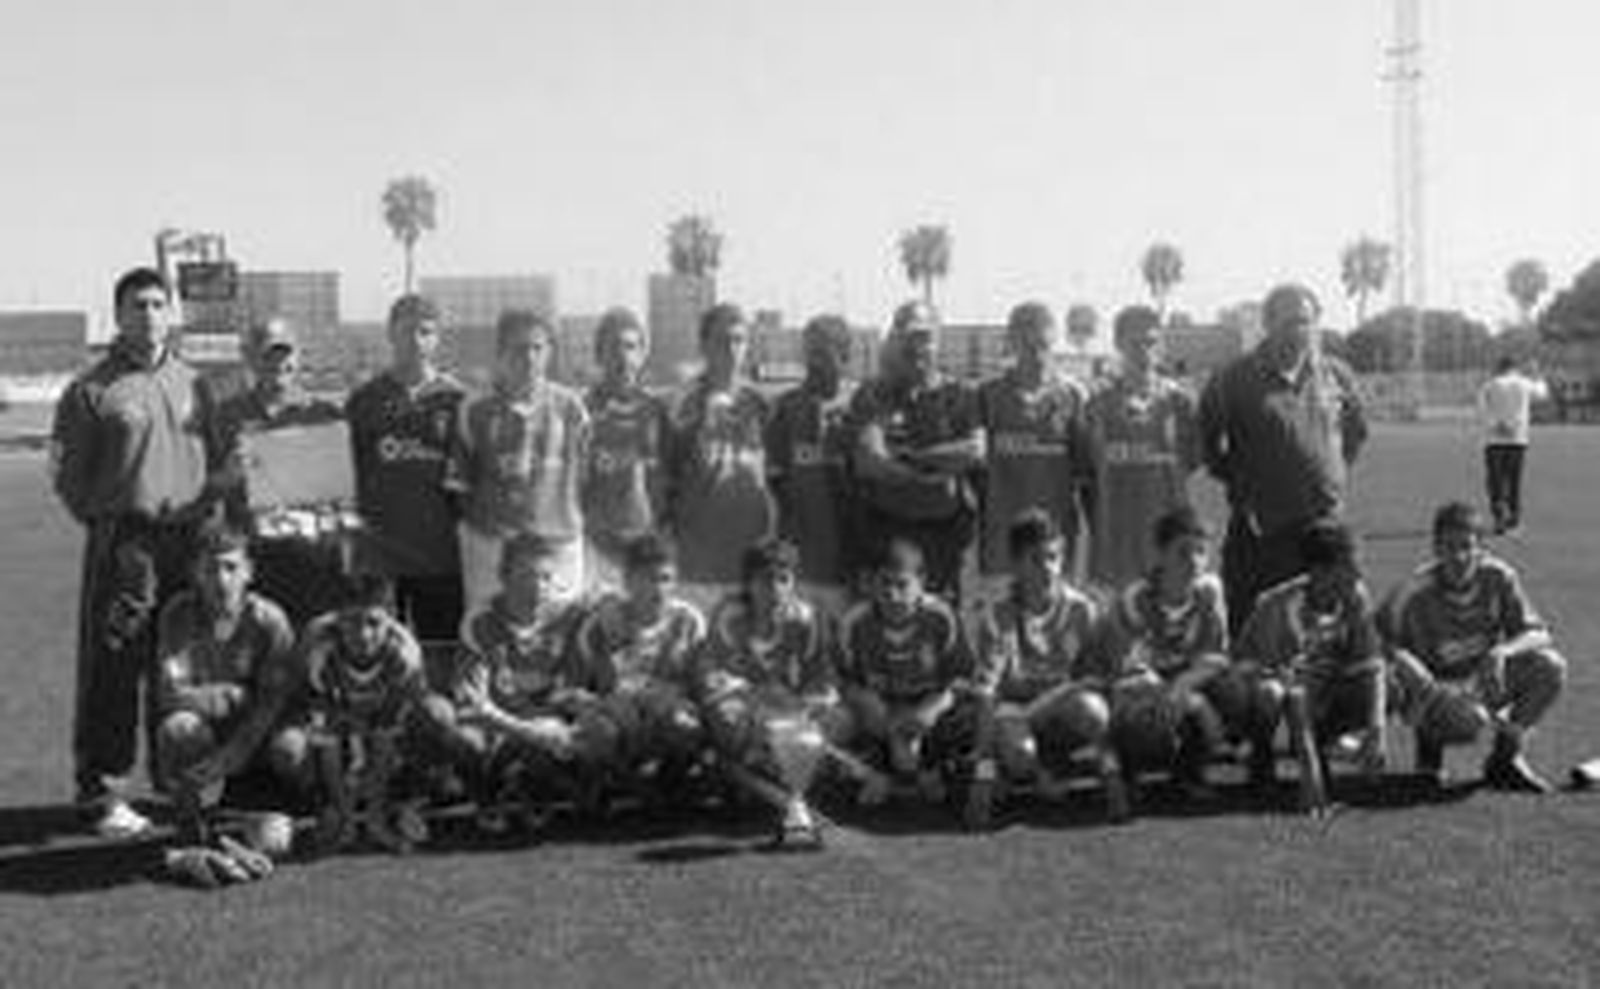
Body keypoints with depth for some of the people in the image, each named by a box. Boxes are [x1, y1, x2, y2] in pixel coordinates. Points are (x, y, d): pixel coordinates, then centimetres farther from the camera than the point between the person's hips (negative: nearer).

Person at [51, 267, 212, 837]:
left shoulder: (193, 382, 14)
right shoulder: (92, 389, -1)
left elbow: (216, 455, 20)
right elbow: (67, 472, 1)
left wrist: (207, 513, 9)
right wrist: (107, 522, -2)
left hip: (189, 542, 4)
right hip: (123, 547, -4)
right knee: (111, 673, -3)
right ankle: (101, 793, 4)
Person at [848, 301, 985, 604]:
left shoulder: (958, 395, 8)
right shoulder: (872, 396, 4)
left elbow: (976, 451, -4)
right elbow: (869, 461, -8)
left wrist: (913, 455, -7)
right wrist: (925, 480, -12)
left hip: (946, 525, 1)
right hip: (887, 526, -1)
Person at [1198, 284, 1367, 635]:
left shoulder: (1336, 376, 7)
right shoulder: (1236, 380, -5)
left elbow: (1356, 430, 24)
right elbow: (1208, 441, 5)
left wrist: (1336, 476, 16)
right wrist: (1239, 483, 4)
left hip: (1324, 523, 3)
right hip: (1260, 527, -3)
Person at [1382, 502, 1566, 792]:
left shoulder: (1498, 576, -10)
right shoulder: (1415, 592, -21)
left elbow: (1537, 634, -8)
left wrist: (1502, 651, -30)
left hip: (1485, 679, 5)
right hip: (1434, 684, -4)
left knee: (1550, 666, -21)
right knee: (1465, 724, -38)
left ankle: (1506, 757, -1)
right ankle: (1429, 736, 4)